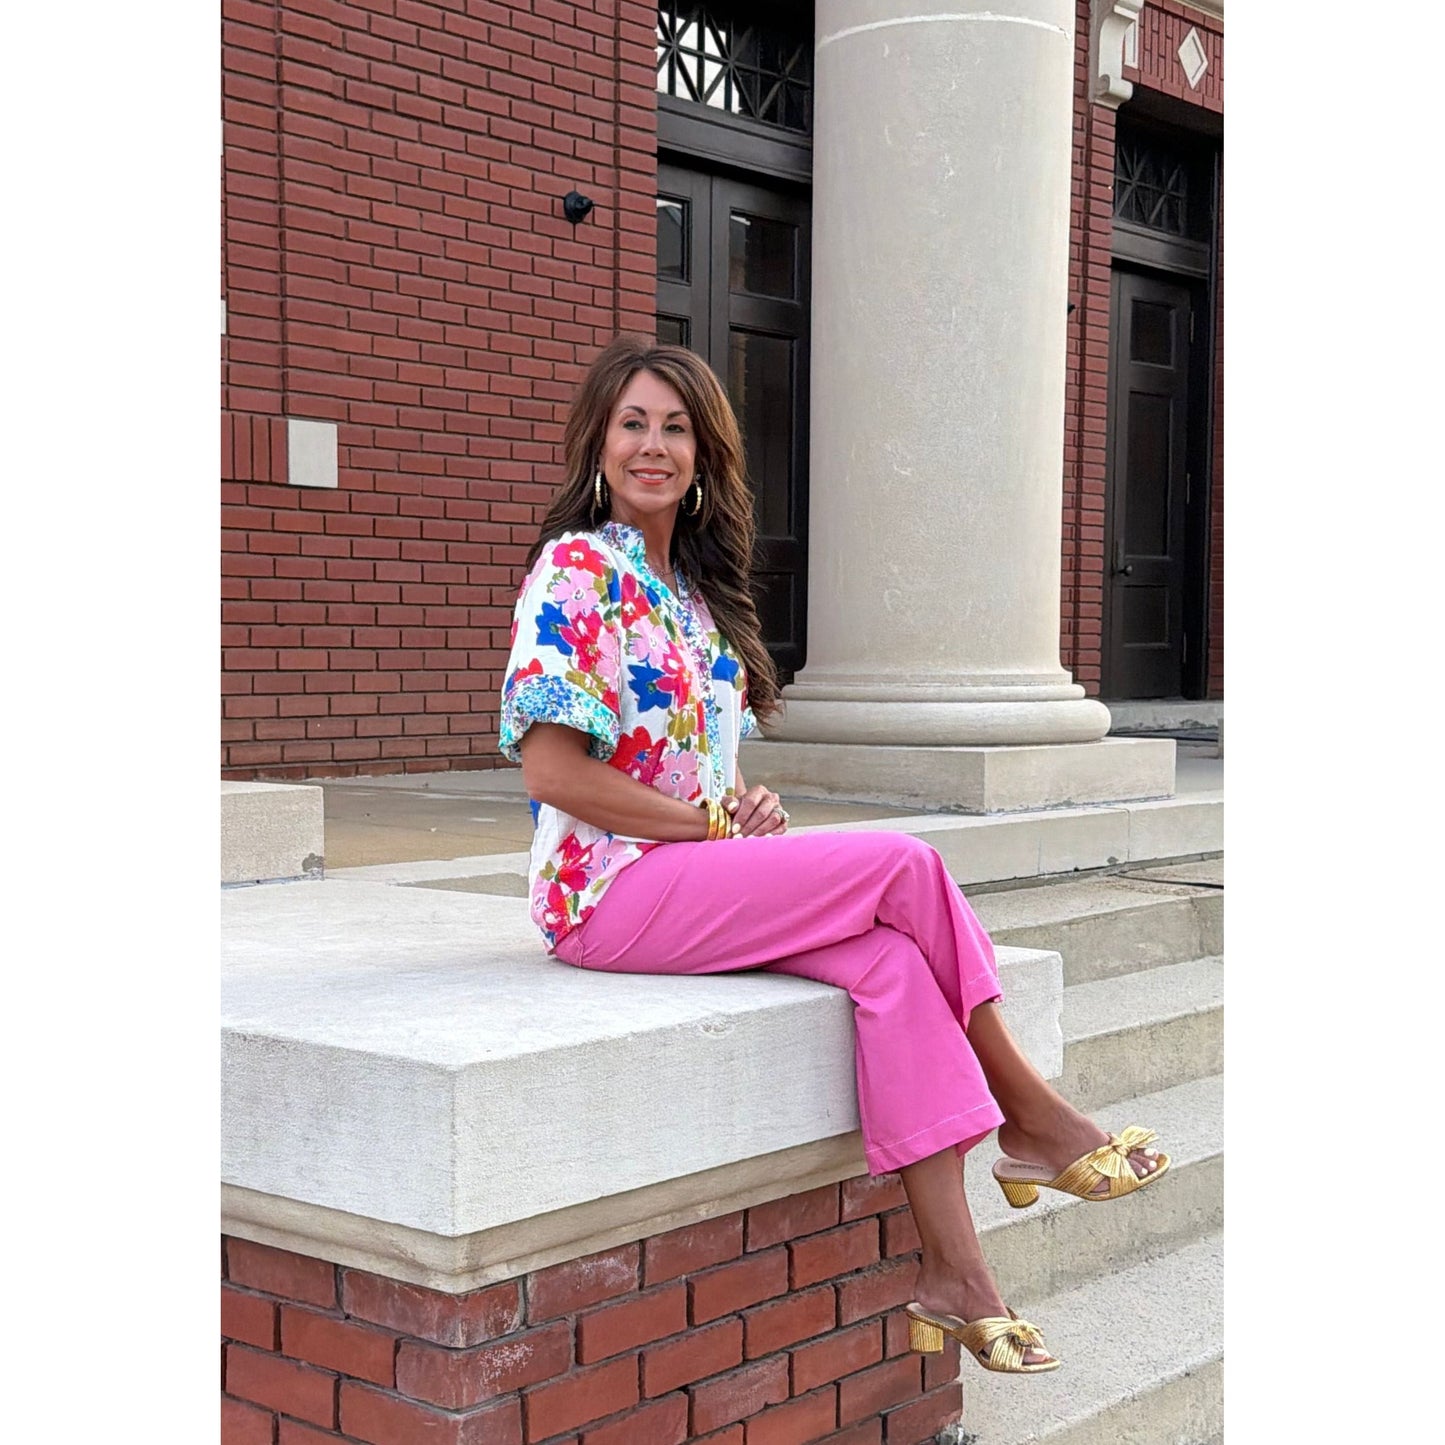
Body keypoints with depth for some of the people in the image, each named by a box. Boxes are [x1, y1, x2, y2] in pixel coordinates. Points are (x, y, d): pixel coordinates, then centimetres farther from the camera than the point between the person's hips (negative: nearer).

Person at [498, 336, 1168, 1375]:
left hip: (697, 866, 8)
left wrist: (750, 803, 1)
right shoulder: (577, 571, -7)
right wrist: (716, 821, -14)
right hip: (612, 889, -8)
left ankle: (954, 1271, -21)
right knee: (906, 868, -20)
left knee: (889, 958, -21)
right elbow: (551, 768, -16)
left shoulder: (692, 585, 19)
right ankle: (1031, 1118, -5)